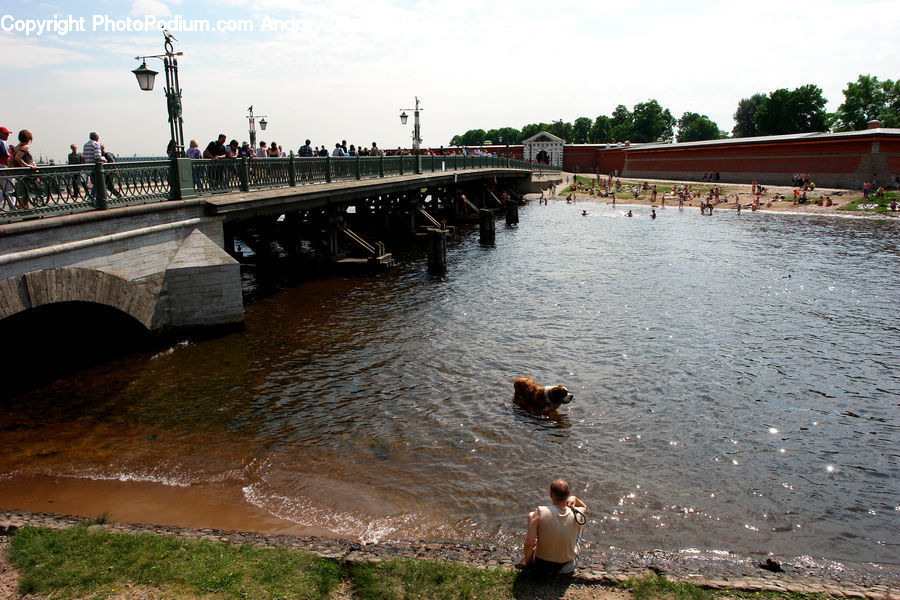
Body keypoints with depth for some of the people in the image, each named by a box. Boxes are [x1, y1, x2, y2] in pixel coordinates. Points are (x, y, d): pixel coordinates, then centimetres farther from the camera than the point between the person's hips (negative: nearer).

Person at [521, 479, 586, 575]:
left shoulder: (540, 513, -25)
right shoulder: (577, 514, -16)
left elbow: (529, 543, -24)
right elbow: (584, 507, 11)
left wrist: (526, 562, -5)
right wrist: (574, 499, -9)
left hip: (541, 567, -2)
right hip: (568, 568, 2)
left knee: (531, 515, 12)